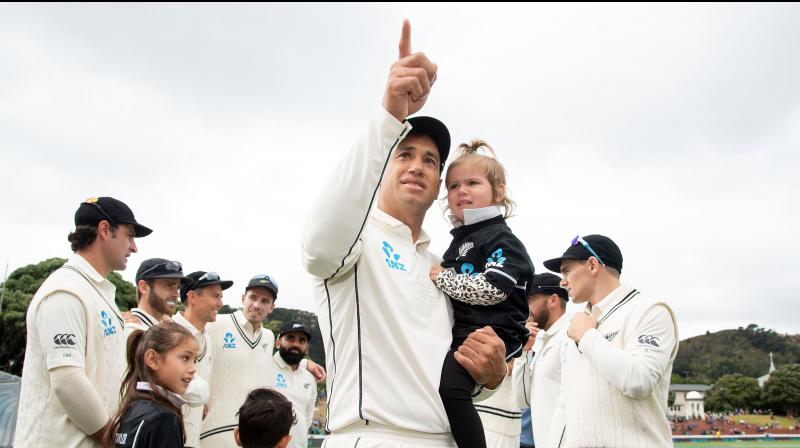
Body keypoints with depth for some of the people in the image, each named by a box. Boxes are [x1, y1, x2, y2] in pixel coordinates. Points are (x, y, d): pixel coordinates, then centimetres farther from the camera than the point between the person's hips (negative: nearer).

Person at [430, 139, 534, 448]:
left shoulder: (501, 238, -6)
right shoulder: (458, 240, 20)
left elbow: (491, 290, -21)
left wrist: (442, 278, -12)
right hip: (461, 332, 10)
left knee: (449, 385, -30)